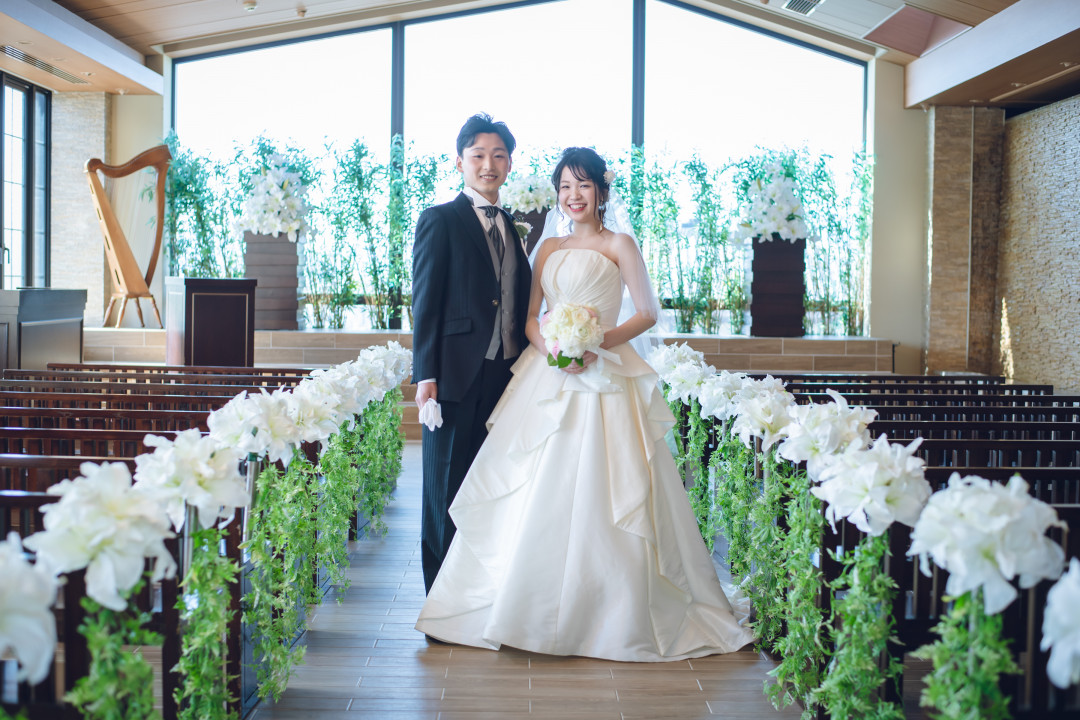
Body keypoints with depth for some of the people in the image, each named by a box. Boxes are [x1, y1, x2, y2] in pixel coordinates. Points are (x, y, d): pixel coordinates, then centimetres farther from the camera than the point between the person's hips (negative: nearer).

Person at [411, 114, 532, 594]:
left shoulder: (513, 227, 18)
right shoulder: (439, 221, 0)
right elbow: (425, 302, -6)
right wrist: (425, 374, -13)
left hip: (507, 375, 5)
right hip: (457, 375, -5)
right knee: (447, 489, 2)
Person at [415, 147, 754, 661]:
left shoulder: (619, 245, 4)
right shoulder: (548, 249, 17)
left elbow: (648, 312, -1)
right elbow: (529, 316, 14)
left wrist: (598, 345, -14)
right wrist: (547, 346, -8)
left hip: (602, 379, -4)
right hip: (546, 377, 5)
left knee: (597, 495, -8)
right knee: (536, 495, 1)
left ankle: (615, 616, 2)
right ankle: (530, 609, 12)